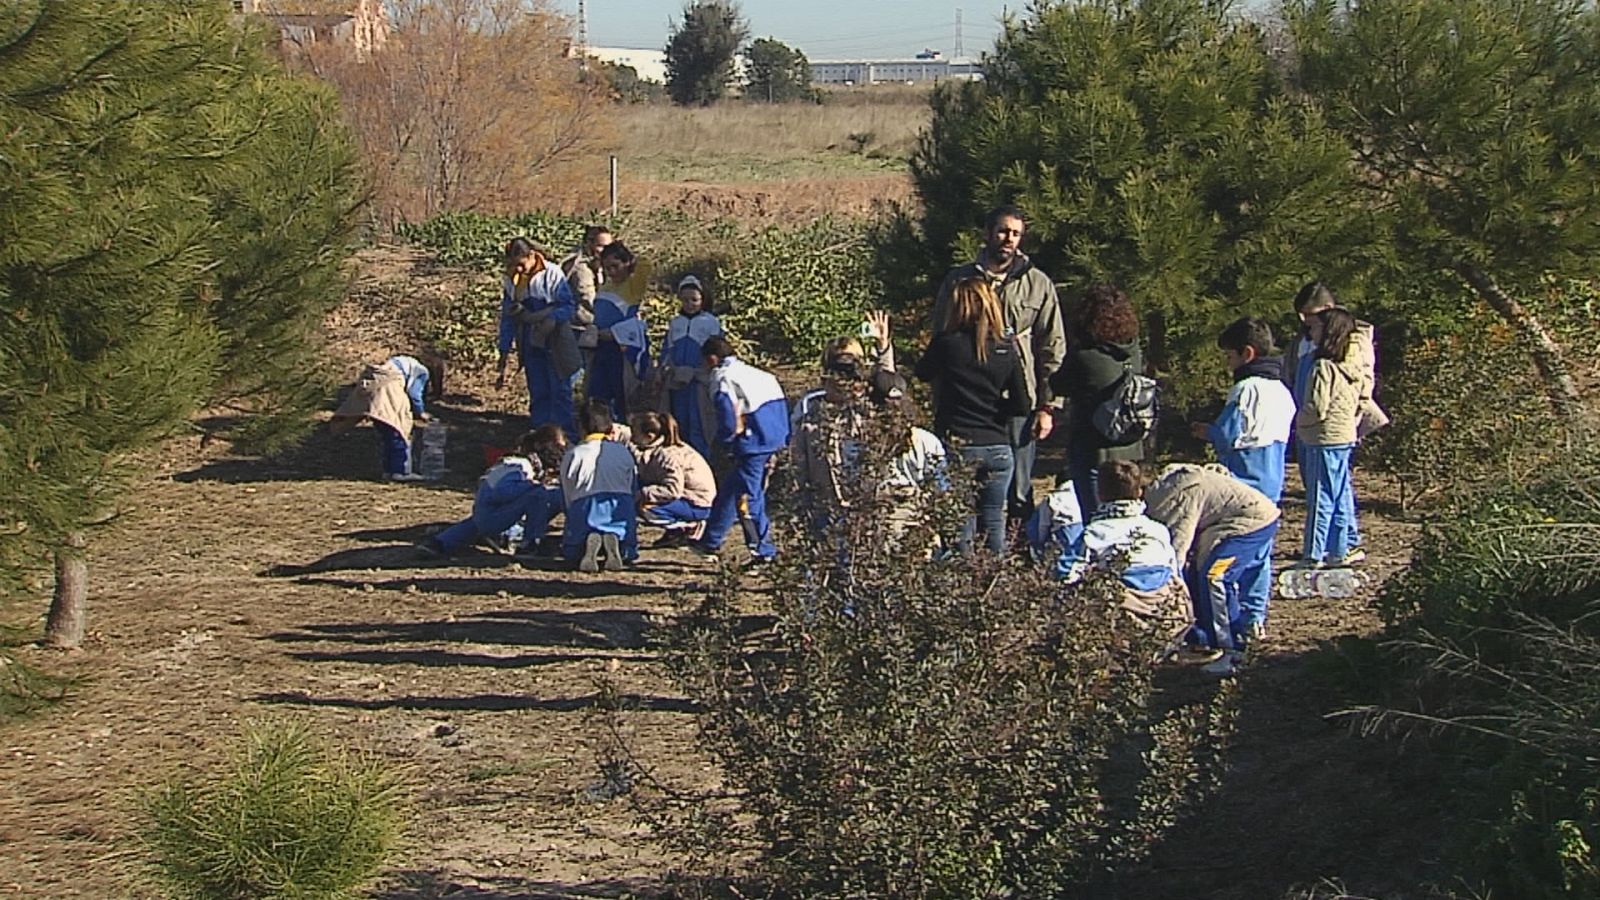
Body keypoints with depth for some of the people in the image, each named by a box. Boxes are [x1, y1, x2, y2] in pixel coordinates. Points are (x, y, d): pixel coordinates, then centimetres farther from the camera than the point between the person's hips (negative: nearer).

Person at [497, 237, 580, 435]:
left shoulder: (552, 274, -11)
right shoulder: (511, 280, 4)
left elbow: (567, 306, -12)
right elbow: (507, 318, 11)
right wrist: (504, 351, 11)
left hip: (555, 343, -4)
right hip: (530, 344, 5)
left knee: (560, 391, -4)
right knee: (538, 393, 8)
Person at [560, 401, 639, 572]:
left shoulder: (572, 455, 16)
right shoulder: (624, 452, 21)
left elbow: (567, 496, 18)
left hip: (586, 506, -1)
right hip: (621, 505, 1)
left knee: (570, 552, 20)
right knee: (628, 553, 22)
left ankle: (588, 542, -17)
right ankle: (615, 539, -15)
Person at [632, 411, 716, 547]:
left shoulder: (669, 455, -24)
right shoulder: (655, 450, 4)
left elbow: (672, 491, -31)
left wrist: (642, 494, -29)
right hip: (683, 496, 10)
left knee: (645, 509, -25)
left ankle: (687, 527, -6)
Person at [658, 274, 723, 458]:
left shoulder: (711, 322, 3)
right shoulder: (674, 323, 16)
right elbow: (666, 349, 17)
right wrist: (665, 368, -2)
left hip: (700, 382, -5)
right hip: (676, 383, 5)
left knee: (698, 426, -8)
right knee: (679, 426, 9)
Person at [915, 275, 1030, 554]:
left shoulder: (946, 344, -8)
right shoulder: (1007, 348, -2)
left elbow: (922, 373, 12)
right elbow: (1021, 405, -1)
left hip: (957, 445, -2)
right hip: (998, 447, 2)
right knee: (994, 524, 11)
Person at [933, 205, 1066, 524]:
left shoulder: (1038, 284, 6)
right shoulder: (959, 280, 6)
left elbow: (1053, 349, 6)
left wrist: (1047, 406, -1)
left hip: (1019, 403, -1)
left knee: (1019, 495, 4)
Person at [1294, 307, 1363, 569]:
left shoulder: (1323, 367, -19)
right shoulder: (1351, 366, 10)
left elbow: (1316, 408, -22)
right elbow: (1357, 405, 17)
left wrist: (1298, 421, -4)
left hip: (1324, 441, -9)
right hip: (1345, 438, 9)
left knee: (1320, 500, -5)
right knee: (1340, 499, 13)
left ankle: (1313, 556, -2)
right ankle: (1338, 551, 19)